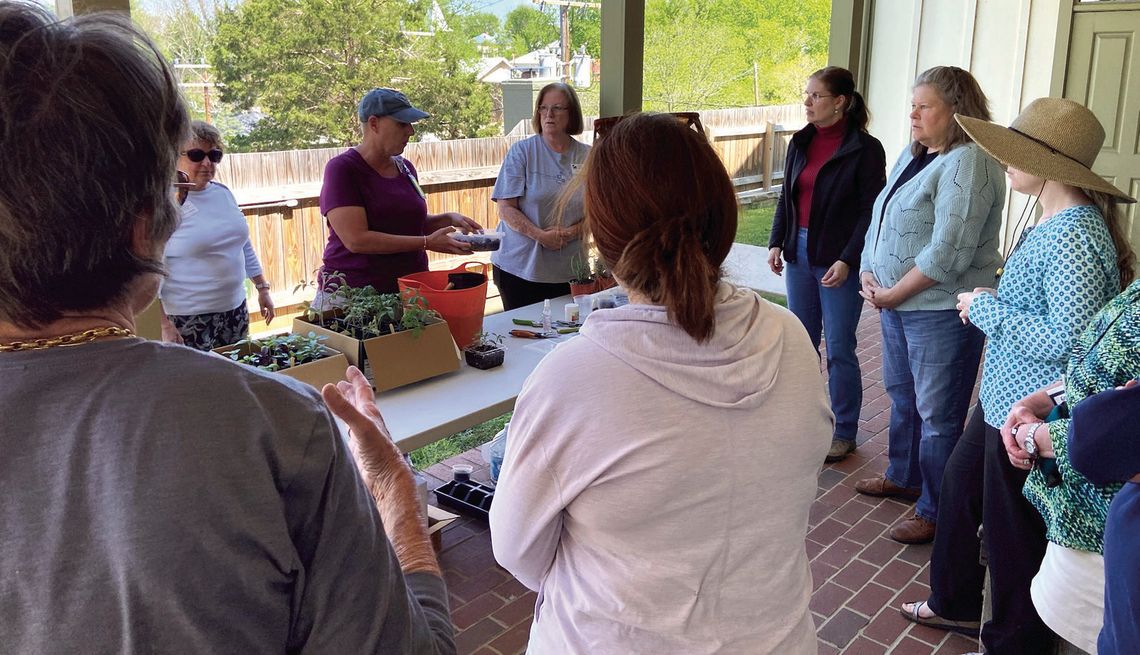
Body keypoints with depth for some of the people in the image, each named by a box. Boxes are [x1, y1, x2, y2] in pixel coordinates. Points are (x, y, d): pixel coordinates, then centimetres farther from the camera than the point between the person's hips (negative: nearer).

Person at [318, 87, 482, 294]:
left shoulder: (405, 167, 8)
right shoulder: (342, 169, -12)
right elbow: (356, 240, -21)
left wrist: (448, 218, 1)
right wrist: (427, 243, -23)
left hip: (411, 289, 6)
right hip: (356, 291, -6)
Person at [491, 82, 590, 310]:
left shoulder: (587, 157, 5)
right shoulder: (521, 152, -2)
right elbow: (506, 209, -7)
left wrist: (570, 233, -13)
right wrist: (541, 236, -19)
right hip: (519, 267, -2)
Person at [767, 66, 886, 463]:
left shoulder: (865, 149, -9)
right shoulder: (801, 143, 9)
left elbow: (871, 211, -11)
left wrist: (847, 260, -18)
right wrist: (777, 243, 4)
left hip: (839, 259, -6)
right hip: (799, 252, 6)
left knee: (839, 349, 1)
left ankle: (844, 432, 16)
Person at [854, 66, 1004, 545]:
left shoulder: (968, 163, -18)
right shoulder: (913, 156, 11)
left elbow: (947, 253, -24)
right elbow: (880, 219, 13)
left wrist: (892, 293, -16)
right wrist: (869, 273, -2)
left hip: (941, 312, -9)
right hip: (896, 305, 9)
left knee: (938, 415, 3)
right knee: (902, 397, 23)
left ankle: (935, 511, 17)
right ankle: (903, 478, 42)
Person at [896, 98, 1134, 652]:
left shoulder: (1073, 236, -25)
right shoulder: (1049, 221, 6)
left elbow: (1067, 340, -29)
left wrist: (987, 307, -19)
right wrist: (986, 305, 3)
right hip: (1004, 396, 10)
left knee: (1013, 532, 8)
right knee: (960, 480, 23)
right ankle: (957, 605, 44)